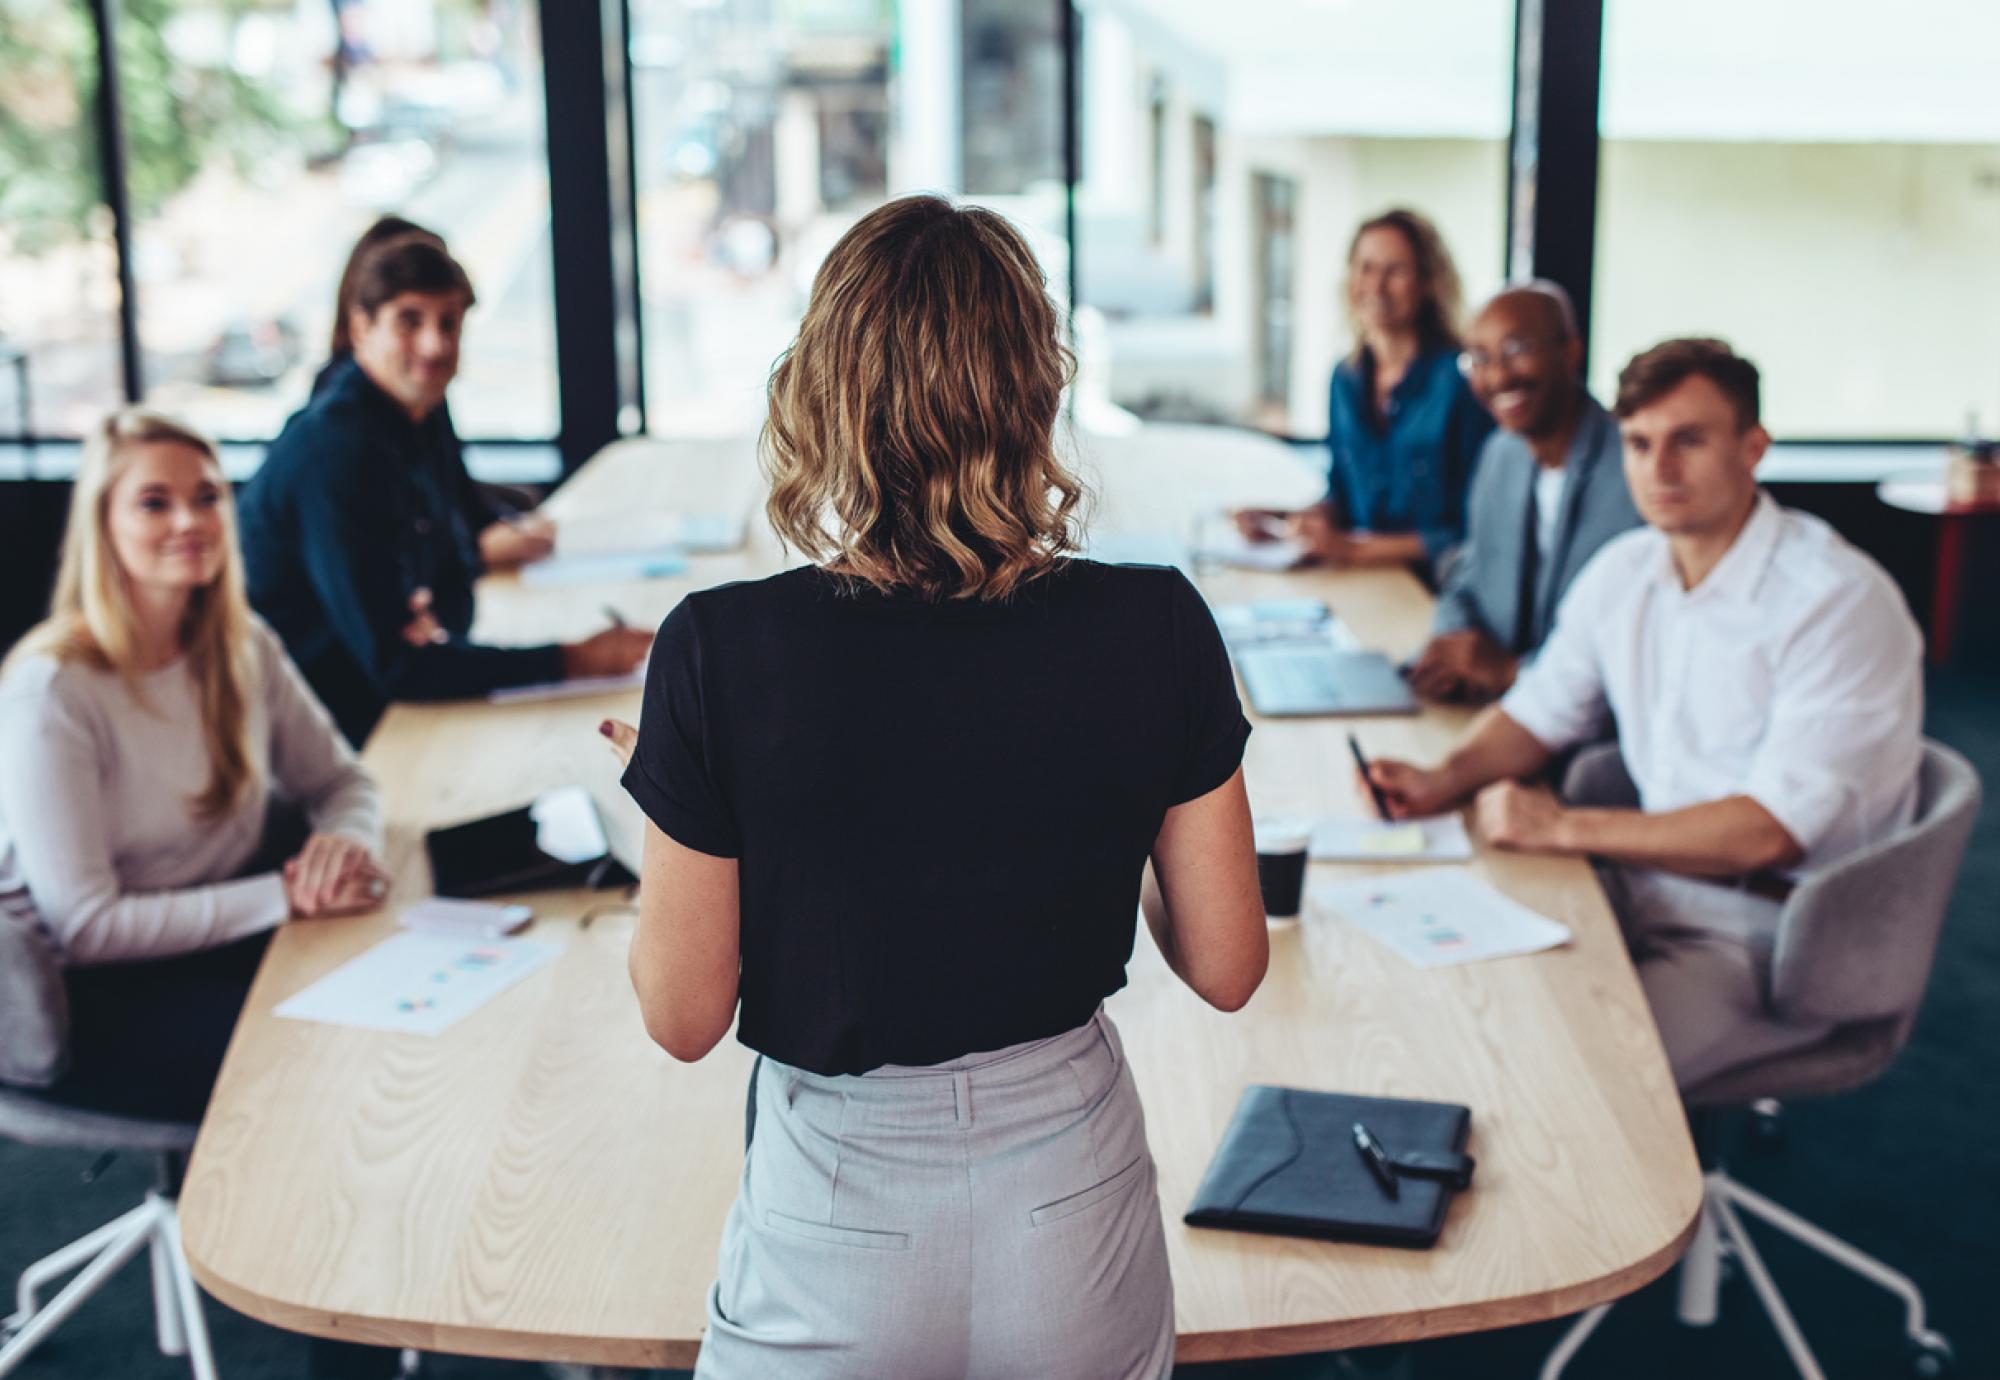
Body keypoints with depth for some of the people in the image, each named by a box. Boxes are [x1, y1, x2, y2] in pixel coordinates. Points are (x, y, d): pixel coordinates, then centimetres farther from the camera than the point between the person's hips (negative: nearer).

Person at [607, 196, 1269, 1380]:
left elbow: (685, 1017, -11)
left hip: (839, 1221, -1)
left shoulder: (724, 651, -20)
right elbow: (1227, 966, -5)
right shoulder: (1155, 630, -14)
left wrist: (660, 806, 5)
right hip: (1076, 1213, 2)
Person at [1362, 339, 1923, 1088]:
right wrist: (1445, 780, -3)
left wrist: (1565, 828, -21)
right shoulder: (1622, 571, 6)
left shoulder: (1840, 603, -17)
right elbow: (1542, 711, 18)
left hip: (1772, 929, -7)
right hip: (1646, 883, 7)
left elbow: (1771, 831, -23)